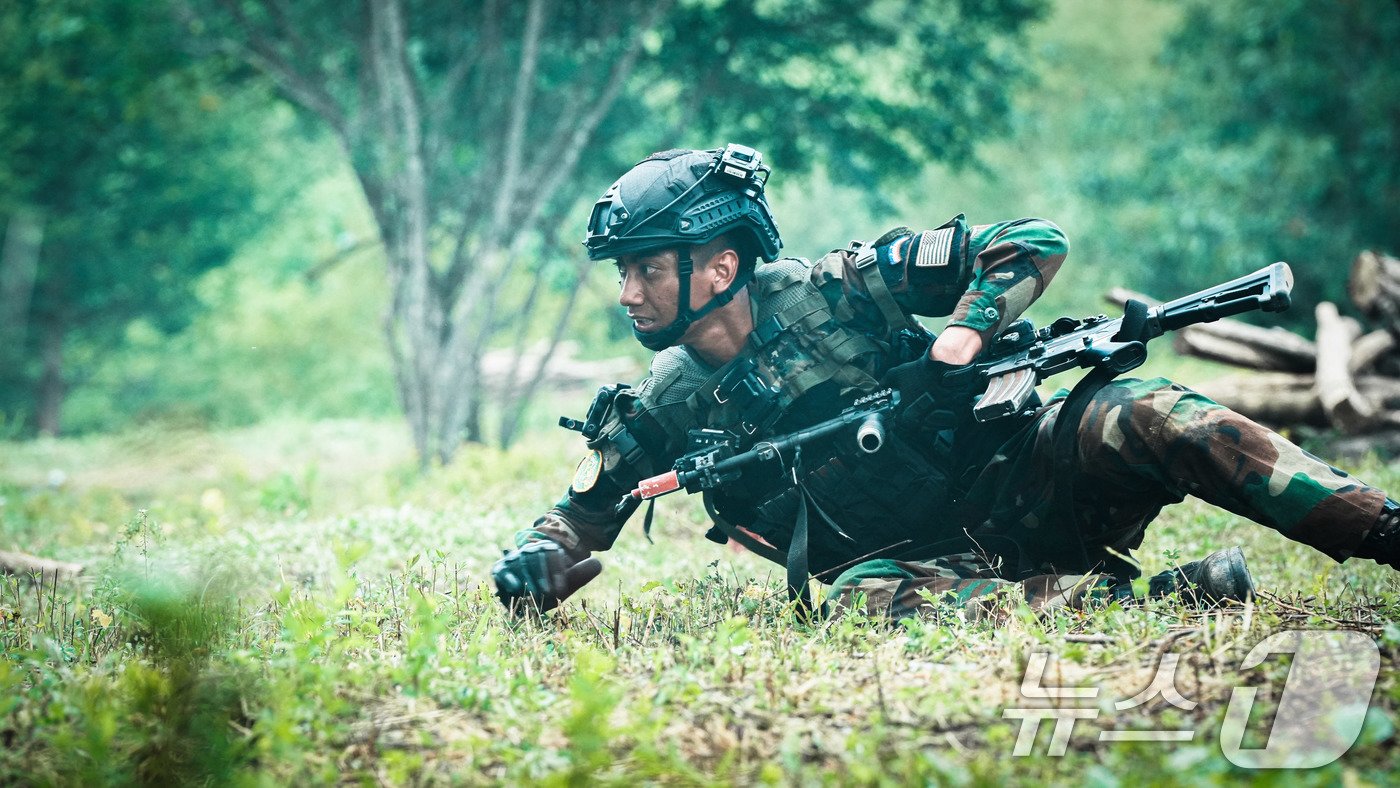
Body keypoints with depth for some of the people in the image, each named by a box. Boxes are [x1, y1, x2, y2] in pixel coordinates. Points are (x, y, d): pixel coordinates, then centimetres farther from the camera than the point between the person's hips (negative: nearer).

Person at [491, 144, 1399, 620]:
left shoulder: (831, 291, -6)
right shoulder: (662, 408, 3)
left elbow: (1033, 242, -5)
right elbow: (581, 515, 15)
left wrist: (961, 339, -21)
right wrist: (536, 560, -8)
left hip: (1007, 484, -1)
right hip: (923, 560, 1)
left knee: (1140, 415, -30)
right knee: (865, 598, -36)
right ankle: (1164, 593, -35)